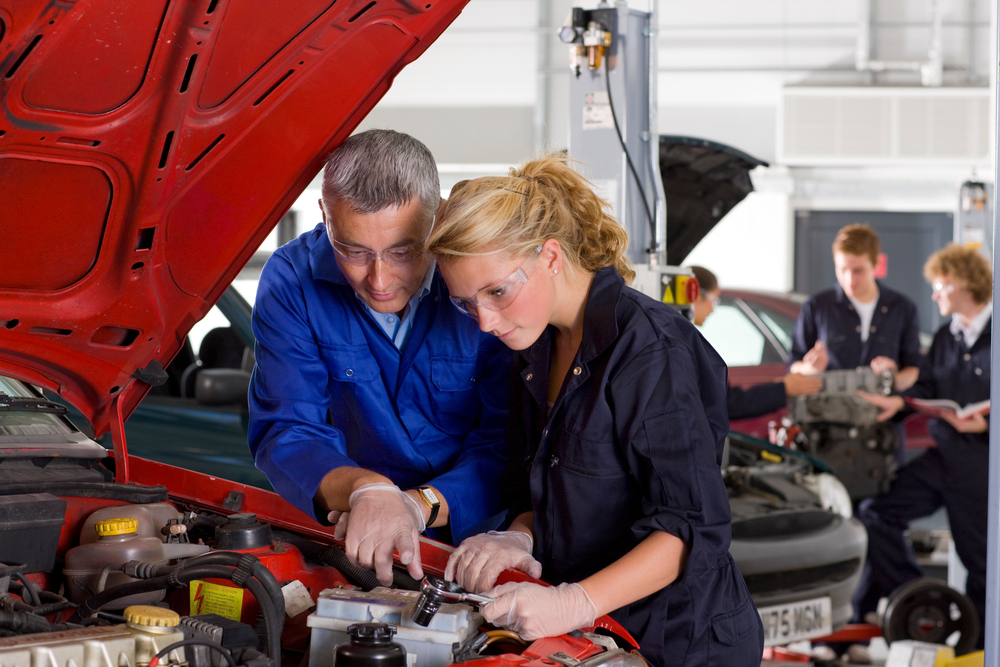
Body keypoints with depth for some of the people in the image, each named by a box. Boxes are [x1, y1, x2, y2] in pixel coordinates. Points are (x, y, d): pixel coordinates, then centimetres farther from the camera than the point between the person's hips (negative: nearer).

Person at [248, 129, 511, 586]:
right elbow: (285, 433, -10)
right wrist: (365, 489, -31)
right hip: (354, 548, 2)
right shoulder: (292, 280, -8)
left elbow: (510, 447, -14)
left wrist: (418, 506, -31)